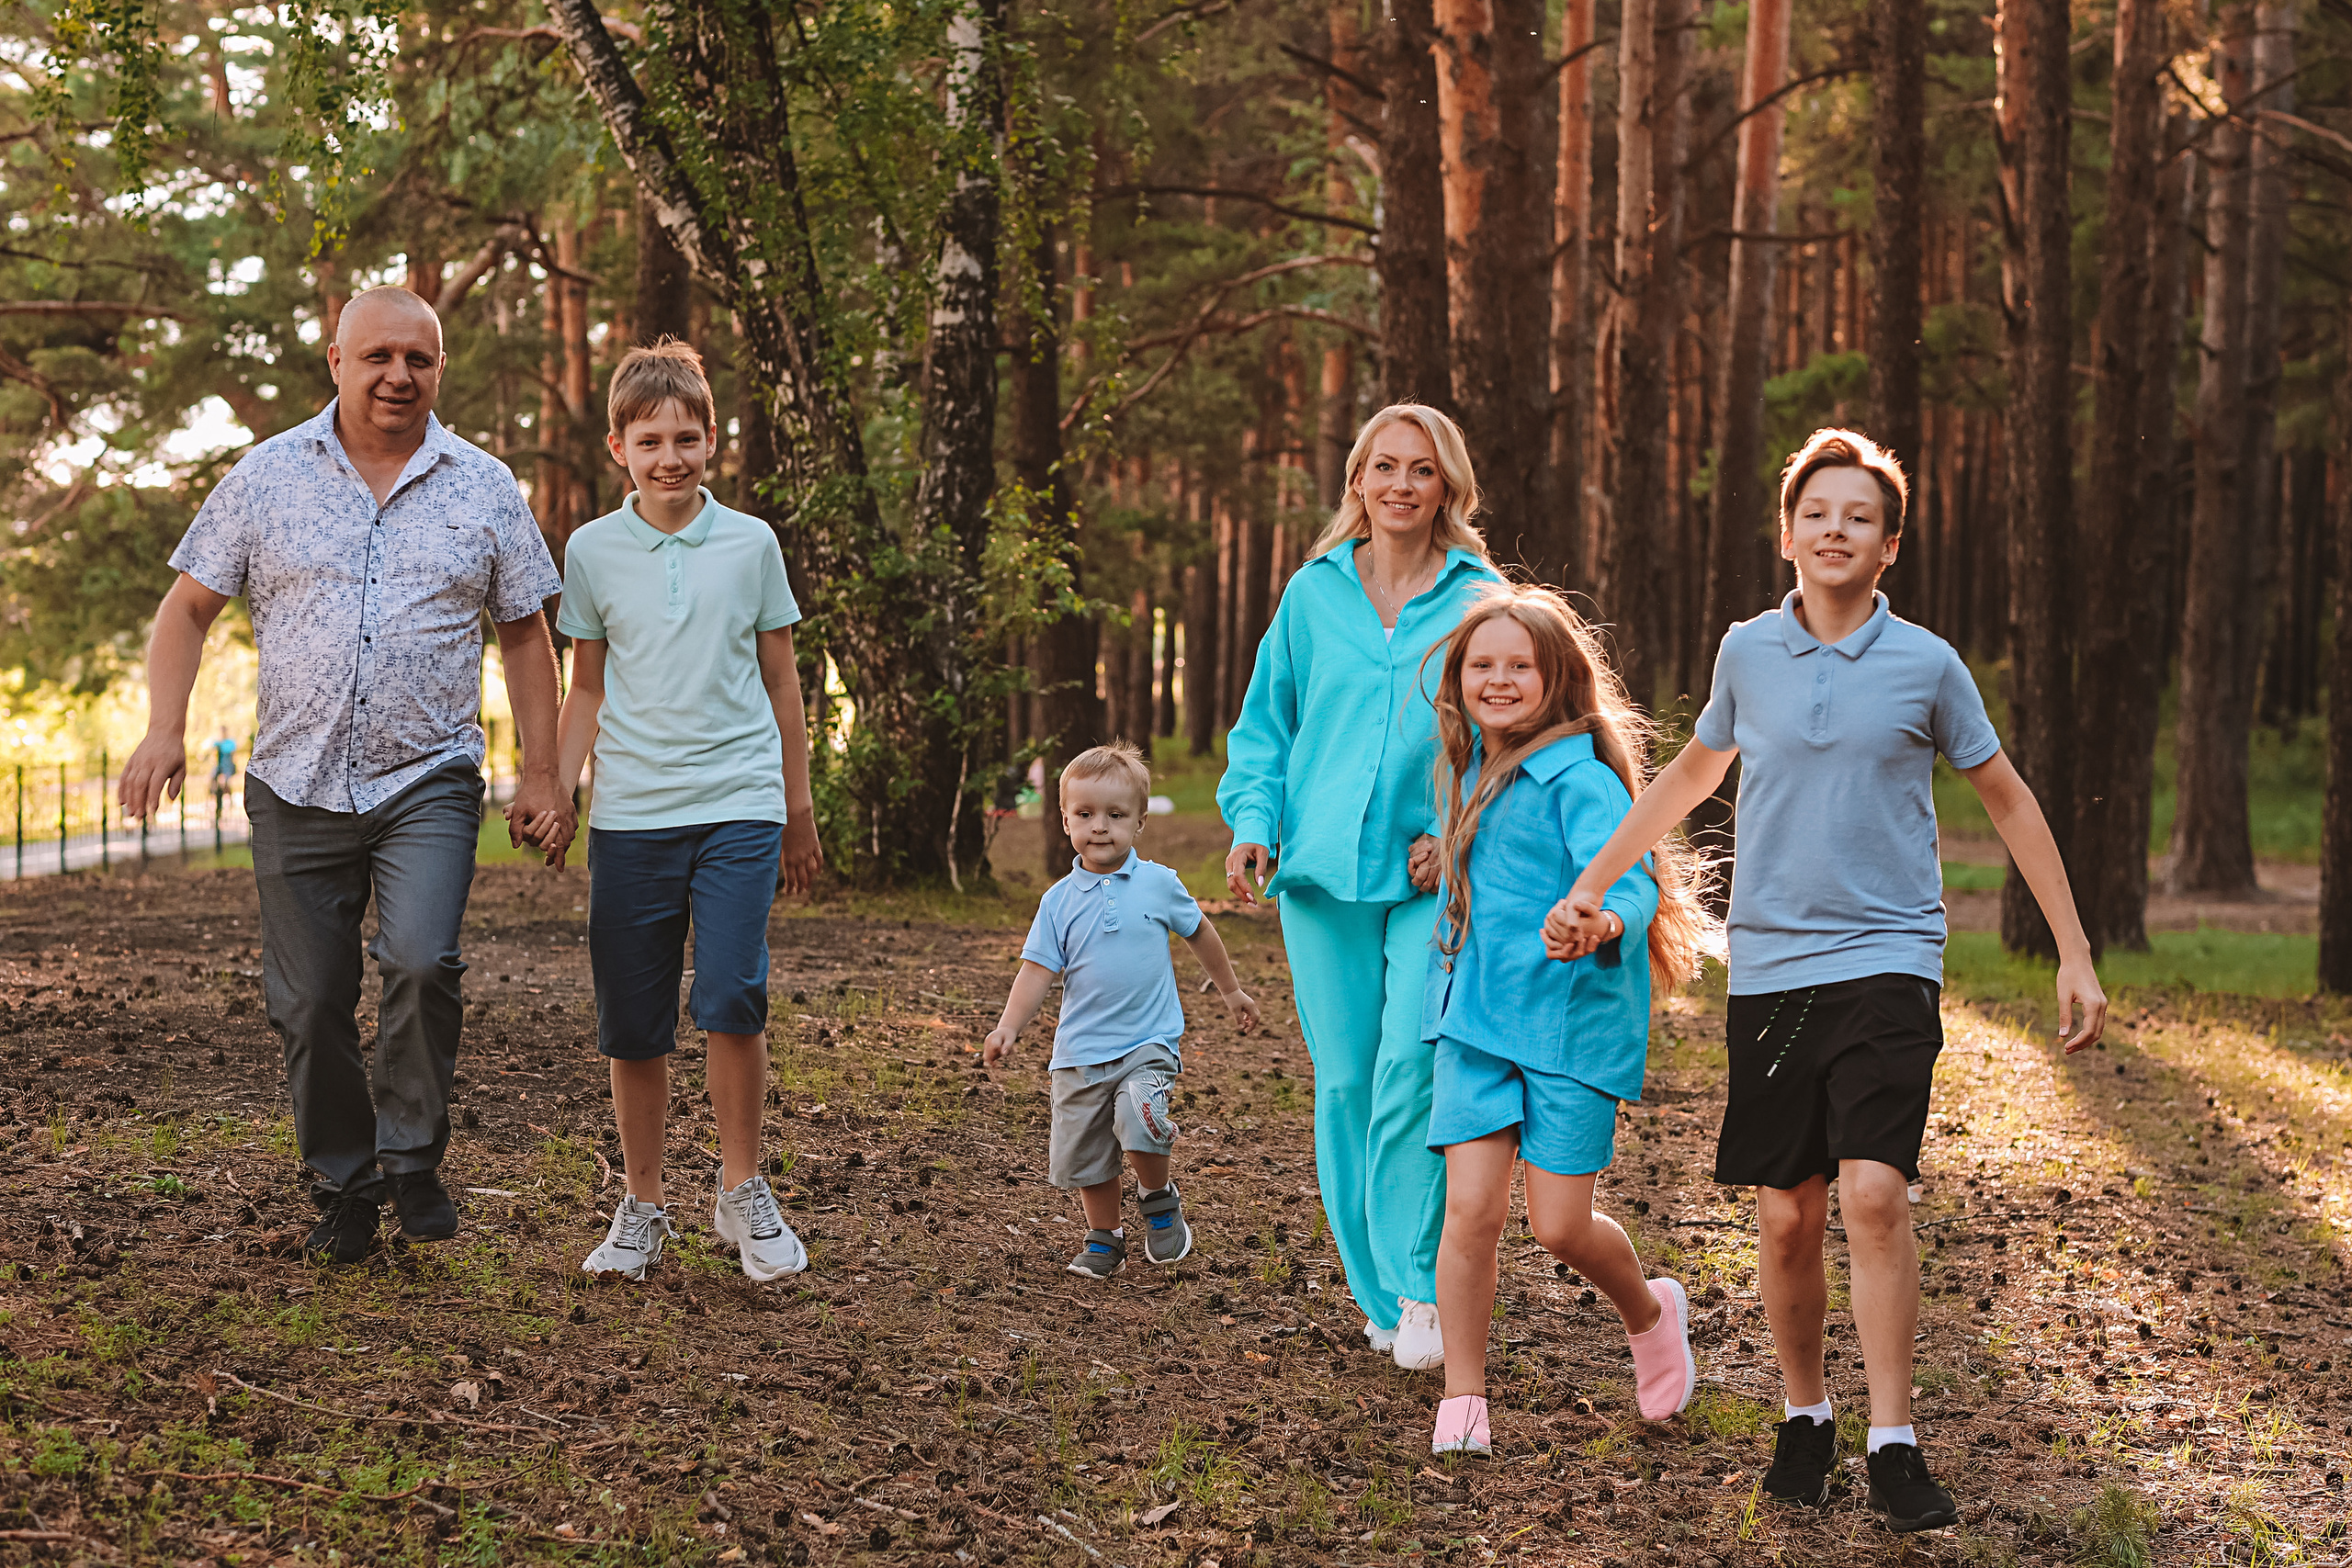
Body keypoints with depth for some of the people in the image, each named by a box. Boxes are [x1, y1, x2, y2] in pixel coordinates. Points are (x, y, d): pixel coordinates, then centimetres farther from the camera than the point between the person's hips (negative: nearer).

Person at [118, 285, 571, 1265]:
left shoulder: (484, 489, 6)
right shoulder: (267, 477, 4)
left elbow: (524, 634, 11)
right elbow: (188, 606, 7)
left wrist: (541, 771, 6)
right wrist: (165, 729, -7)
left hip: (429, 781, -1)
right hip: (297, 785, 1)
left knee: (422, 963, -22)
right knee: (310, 1004, 4)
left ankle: (413, 1158, -2)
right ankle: (343, 1186, 21)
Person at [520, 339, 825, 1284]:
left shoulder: (749, 543, 4)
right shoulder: (592, 551, 5)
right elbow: (587, 691, 13)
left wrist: (798, 808, 15)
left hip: (739, 806, -1)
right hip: (630, 814, 1)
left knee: (731, 998, -15)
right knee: (633, 1024, 3)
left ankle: (742, 1192, 2)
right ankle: (642, 1205, 19)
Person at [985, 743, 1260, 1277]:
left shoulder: (1158, 884, -1)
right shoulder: (1060, 901, 0)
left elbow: (1199, 933, 16)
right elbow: (1038, 970, -3)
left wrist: (1231, 991, 26)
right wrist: (1008, 1028, -17)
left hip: (1148, 1042, -2)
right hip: (1081, 1050, 3)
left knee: (1140, 1118, -27)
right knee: (1084, 1153, 6)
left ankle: (1159, 1198, 2)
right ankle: (1104, 1238, 28)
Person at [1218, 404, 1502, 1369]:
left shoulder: (1479, 600, 4)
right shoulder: (1313, 594, 10)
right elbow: (1265, 726, 17)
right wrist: (1253, 823, 1)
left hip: (1433, 880, -2)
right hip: (1323, 870, 3)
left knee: (1413, 1068, -17)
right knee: (1345, 1082, 3)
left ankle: (1422, 1289, -12)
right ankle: (1382, 1297, 13)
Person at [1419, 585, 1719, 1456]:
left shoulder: (1580, 778, -12)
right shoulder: (1470, 770, 12)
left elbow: (1630, 882, -25)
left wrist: (1604, 922, -42)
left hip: (1574, 1019, -5)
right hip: (1475, 1019, 5)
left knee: (1559, 1226, -2)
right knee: (1470, 1210, -6)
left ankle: (1648, 1312, 31)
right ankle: (1462, 1401, 4)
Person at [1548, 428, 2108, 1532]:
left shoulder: (1926, 666, 0)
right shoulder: (1748, 652, 7)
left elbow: (2009, 801, 11)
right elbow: (1692, 775, 24)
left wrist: (2074, 955, 9)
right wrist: (1590, 885, 22)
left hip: (1886, 962, -2)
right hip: (1768, 966, 3)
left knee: (1874, 1195, -17)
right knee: (1786, 1215, 4)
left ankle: (1893, 1445, -10)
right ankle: (1804, 1417, 23)